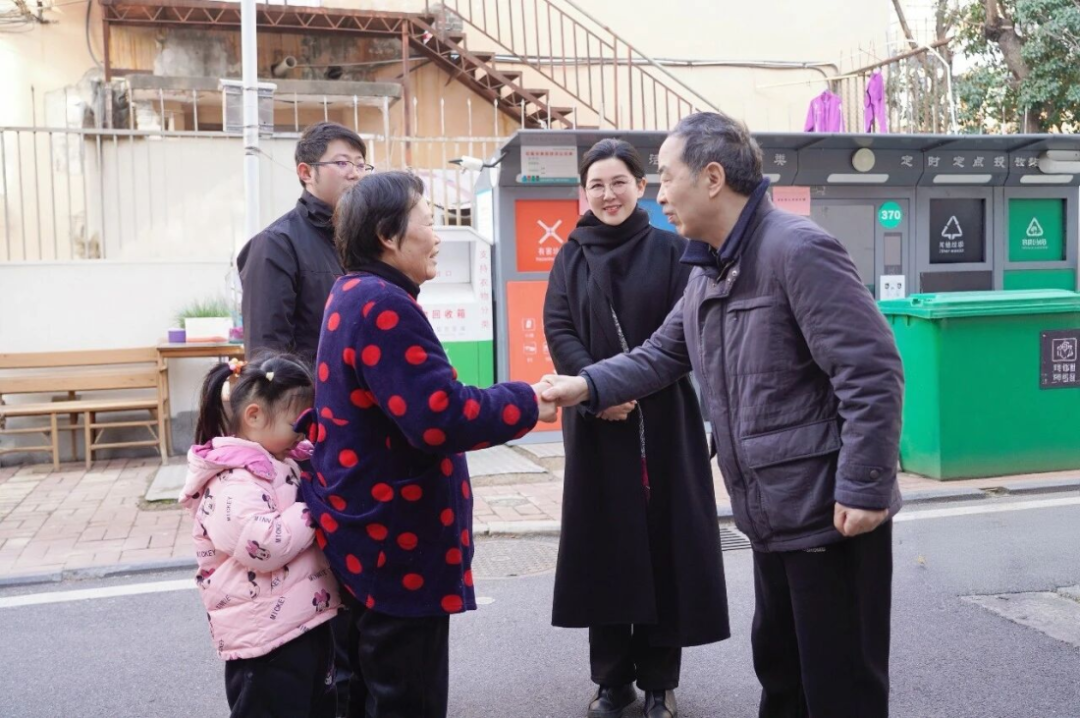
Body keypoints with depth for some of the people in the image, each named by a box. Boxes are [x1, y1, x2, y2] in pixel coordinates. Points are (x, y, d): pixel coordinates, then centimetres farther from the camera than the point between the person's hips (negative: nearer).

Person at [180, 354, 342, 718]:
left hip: (307, 621, 10)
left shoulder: (279, 465, 11)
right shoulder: (233, 483, -20)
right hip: (268, 637, -10)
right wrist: (314, 509, -21)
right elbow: (265, 545, -32)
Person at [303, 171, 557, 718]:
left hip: (371, 535, 10)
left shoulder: (354, 297, 12)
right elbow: (441, 418, -27)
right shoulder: (382, 305, -21)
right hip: (395, 542, -10)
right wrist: (527, 403, -14)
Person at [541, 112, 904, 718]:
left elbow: (872, 372, -24)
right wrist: (589, 386, 0)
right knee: (779, 664, 24)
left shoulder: (798, 249, -20)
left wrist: (863, 489, -25)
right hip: (775, 512, 10)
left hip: (831, 509, -9)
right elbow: (662, 354, 15)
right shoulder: (710, 270, 12)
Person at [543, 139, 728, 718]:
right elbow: (558, 330, -2)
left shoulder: (669, 248, 3)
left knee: (663, 540, 2)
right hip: (595, 421, 2)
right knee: (604, 543, 6)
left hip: (662, 420, -1)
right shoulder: (572, 257, 8)